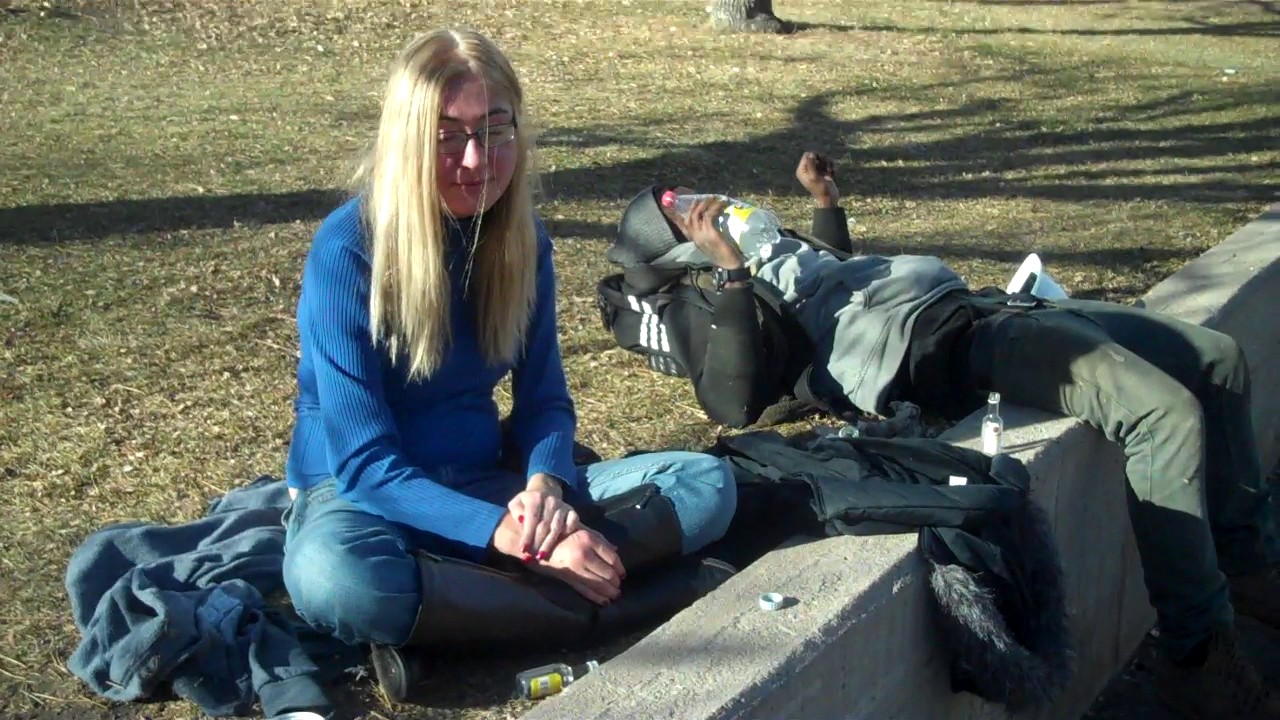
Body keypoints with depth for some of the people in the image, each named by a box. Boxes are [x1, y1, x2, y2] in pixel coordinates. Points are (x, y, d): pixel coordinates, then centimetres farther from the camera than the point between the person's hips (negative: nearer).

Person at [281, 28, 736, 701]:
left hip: (482, 482, 6)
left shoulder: (523, 239, -3)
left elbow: (543, 398, 4)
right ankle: (590, 603, -24)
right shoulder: (347, 250, -19)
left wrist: (544, 485, -19)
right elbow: (365, 461, -22)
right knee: (331, 577, -42)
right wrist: (514, 537, -32)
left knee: (707, 484, -10)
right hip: (364, 492, -5)